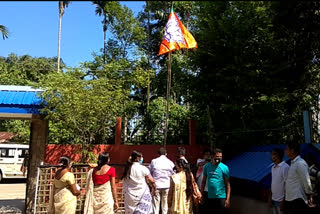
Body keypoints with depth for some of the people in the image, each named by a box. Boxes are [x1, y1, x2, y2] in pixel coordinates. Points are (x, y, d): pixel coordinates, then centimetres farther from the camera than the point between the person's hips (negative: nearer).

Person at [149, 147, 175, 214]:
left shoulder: (154, 161, -2)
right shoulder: (170, 163, 0)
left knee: (155, 204, 3)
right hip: (166, 186, 1)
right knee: (165, 203, 12)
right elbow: (173, 174, 4)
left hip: (156, 185, -1)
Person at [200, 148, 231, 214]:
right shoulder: (206, 166, 2)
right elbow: (204, 181, 9)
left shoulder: (224, 168, -7)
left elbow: (228, 184, -5)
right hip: (209, 197, 3)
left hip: (221, 197, -3)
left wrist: (228, 199, -10)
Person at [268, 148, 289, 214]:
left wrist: (283, 201, -16)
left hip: (281, 200, -7)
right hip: (273, 199, 7)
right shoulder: (273, 168, 9)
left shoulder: (285, 167, -15)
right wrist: (270, 197, 11)